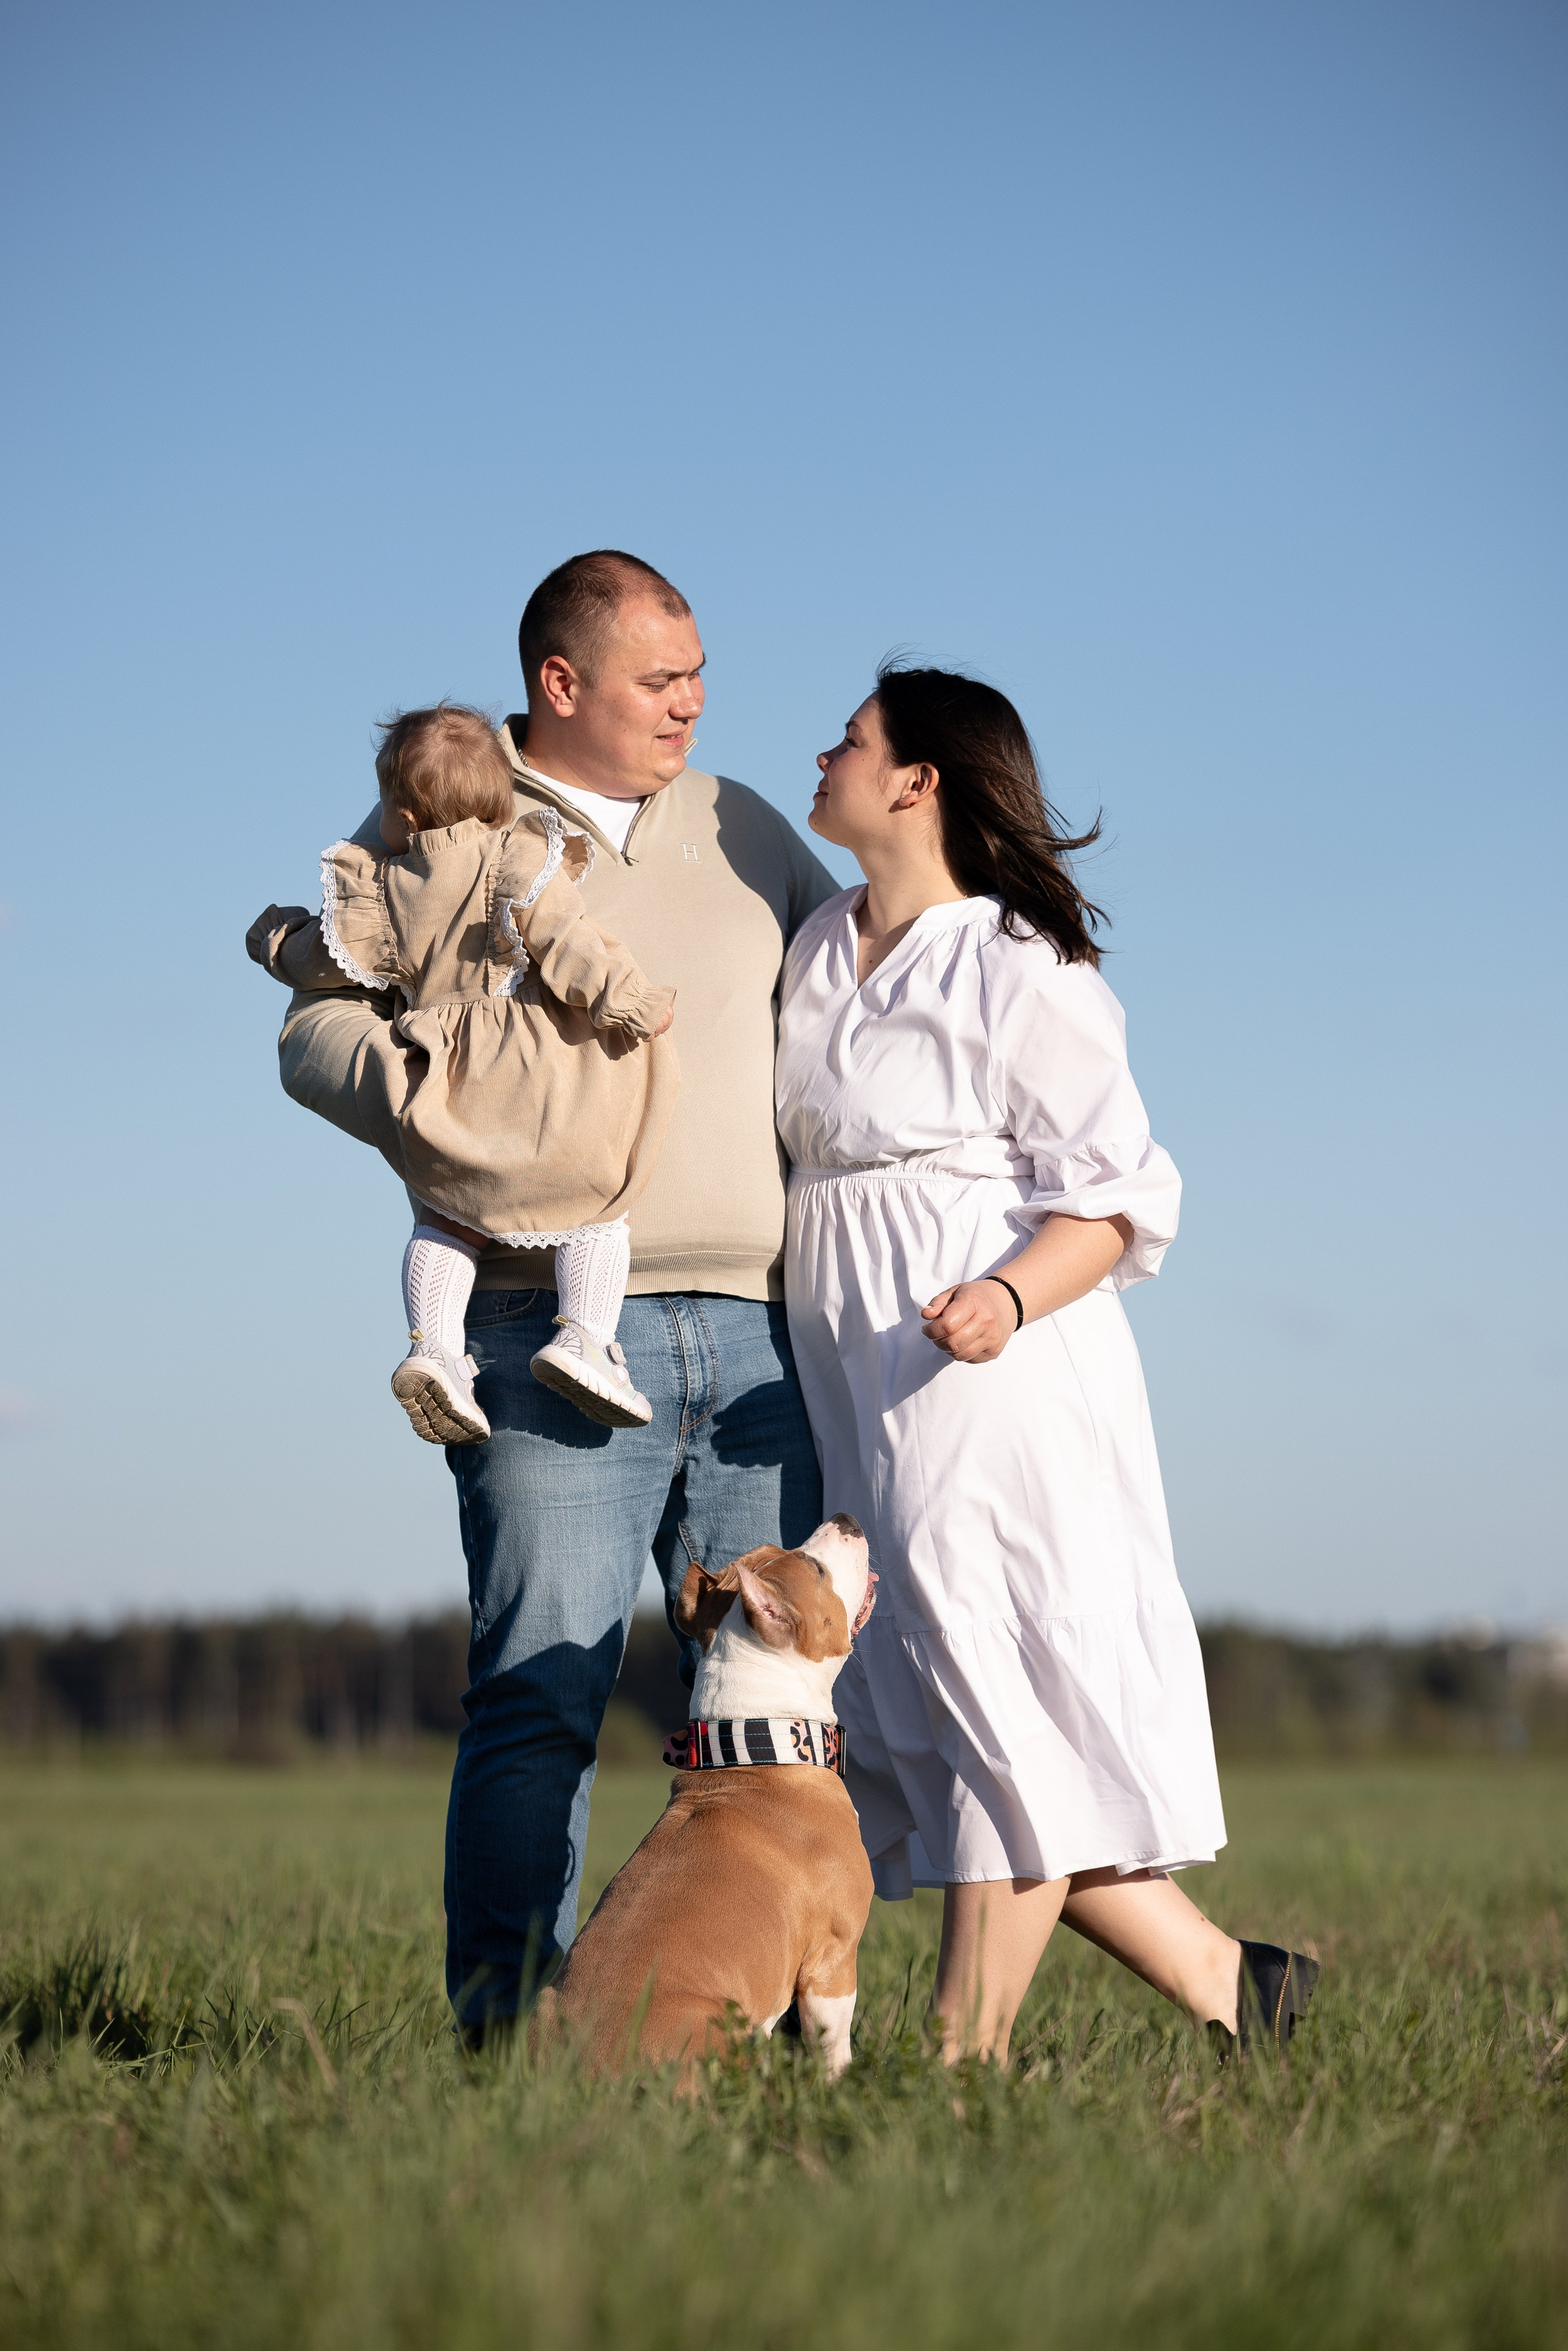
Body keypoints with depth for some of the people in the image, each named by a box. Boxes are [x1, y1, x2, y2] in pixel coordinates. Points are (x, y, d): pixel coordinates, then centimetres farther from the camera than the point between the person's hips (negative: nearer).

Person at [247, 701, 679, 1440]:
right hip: (544, 1078, -3)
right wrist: (631, 1002, -9)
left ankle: (433, 1345, -2)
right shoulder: (515, 860, -1)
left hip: (454, 1091, 3)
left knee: (444, 1222, 18)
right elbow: (563, 943, -11)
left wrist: (276, 936, 37)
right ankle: (582, 1338, -12)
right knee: (596, 1211, 7)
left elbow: (323, 958, 15)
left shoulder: (380, 893, 7)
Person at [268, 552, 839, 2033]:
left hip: (759, 1338, 5)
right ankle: (512, 2029, -6)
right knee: (541, 1692, -9)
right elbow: (319, 1031, -2)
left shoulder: (741, 830, 19)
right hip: (558, 1337, -5)